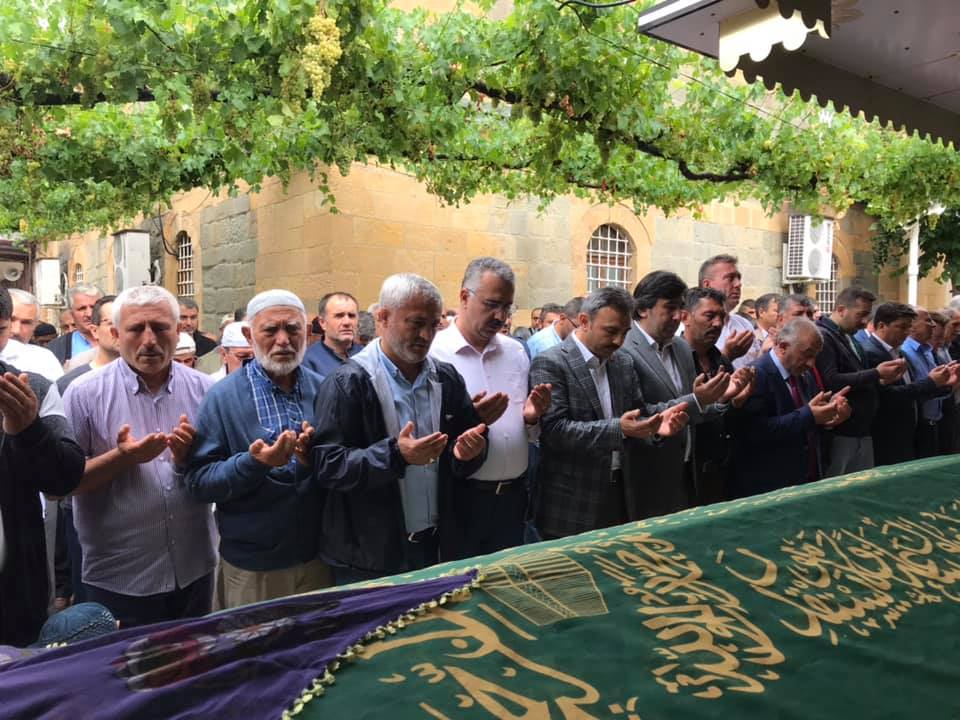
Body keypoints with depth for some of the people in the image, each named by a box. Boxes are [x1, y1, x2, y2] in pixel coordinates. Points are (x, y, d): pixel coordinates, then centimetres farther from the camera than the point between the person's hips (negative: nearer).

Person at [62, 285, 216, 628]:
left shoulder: (204, 390, -1)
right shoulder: (84, 394, -9)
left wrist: (193, 456, -16)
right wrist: (122, 457, -22)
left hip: (194, 570, 3)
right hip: (118, 579, -3)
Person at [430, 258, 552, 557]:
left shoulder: (516, 352, 9)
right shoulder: (433, 352, -10)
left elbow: (531, 434, 14)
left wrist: (531, 418, -7)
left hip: (513, 496, 5)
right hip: (460, 498, -5)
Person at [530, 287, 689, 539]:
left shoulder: (624, 363, 9)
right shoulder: (550, 364, -12)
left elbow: (637, 417, 11)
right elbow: (554, 430, -20)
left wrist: (655, 425, -13)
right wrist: (618, 429, -30)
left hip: (622, 494, 6)